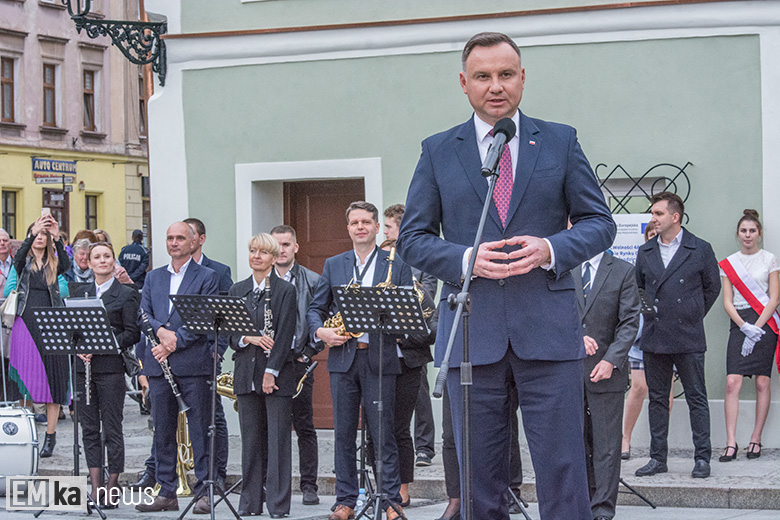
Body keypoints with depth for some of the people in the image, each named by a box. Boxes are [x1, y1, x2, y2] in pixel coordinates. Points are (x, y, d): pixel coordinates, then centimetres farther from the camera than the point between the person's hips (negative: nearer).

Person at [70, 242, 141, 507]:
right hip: (84, 366, 5)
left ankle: (113, 485, 6)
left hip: (111, 367, -4)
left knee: (112, 428, -1)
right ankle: (95, 484, 11)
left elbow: (132, 333, -5)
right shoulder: (80, 292, 13)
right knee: (89, 428, 6)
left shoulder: (127, 294, -1)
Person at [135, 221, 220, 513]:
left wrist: (174, 342, -13)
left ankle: (203, 492, 3)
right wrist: (160, 330, -11)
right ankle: (166, 492, 13)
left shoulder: (206, 277, 3)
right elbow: (142, 315, 10)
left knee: (200, 429, -2)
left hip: (194, 363, -4)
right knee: (162, 430, 7)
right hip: (159, 365, 4)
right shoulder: (153, 278, 18)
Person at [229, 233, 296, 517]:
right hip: (247, 373, 4)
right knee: (251, 438, 7)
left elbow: (285, 335, -8)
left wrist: (272, 372, -13)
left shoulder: (285, 290, -1)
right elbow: (230, 333, 8)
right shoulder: (237, 291, 12)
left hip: (278, 373, -4)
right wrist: (249, 338, -13)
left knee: (278, 438, -3)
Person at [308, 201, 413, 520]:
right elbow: (316, 308, 15)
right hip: (342, 358, 3)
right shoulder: (333, 265, 14)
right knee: (343, 434, 4)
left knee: (383, 434, -3)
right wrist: (321, 331, -5)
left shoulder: (397, 266, 6)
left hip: (379, 359, -3)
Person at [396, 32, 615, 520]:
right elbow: (413, 238, 8)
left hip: (549, 331, -1)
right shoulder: (437, 151, 10)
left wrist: (551, 249, -11)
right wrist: (466, 259, -11)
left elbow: (599, 221, 9)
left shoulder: (561, 141, 9)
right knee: (480, 478, 6)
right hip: (471, 333, 1)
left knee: (563, 471, -3)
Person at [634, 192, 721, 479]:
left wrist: (692, 316, 9)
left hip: (689, 339, -3)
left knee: (697, 399, 0)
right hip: (654, 338, 3)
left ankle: (702, 458, 5)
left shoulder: (701, 249, 0)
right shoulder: (645, 253, 9)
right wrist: (651, 314, 11)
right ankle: (658, 458, 13)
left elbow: (713, 287, 9)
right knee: (657, 399, 7)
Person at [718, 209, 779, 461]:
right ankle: (731, 443, -12)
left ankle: (755, 439, 6)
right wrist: (744, 327, -9)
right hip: (739, 323, 1)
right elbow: (727, 301, 6)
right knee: (732, 382, -11)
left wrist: (757, 327, -11)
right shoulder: (728, 263, 10)